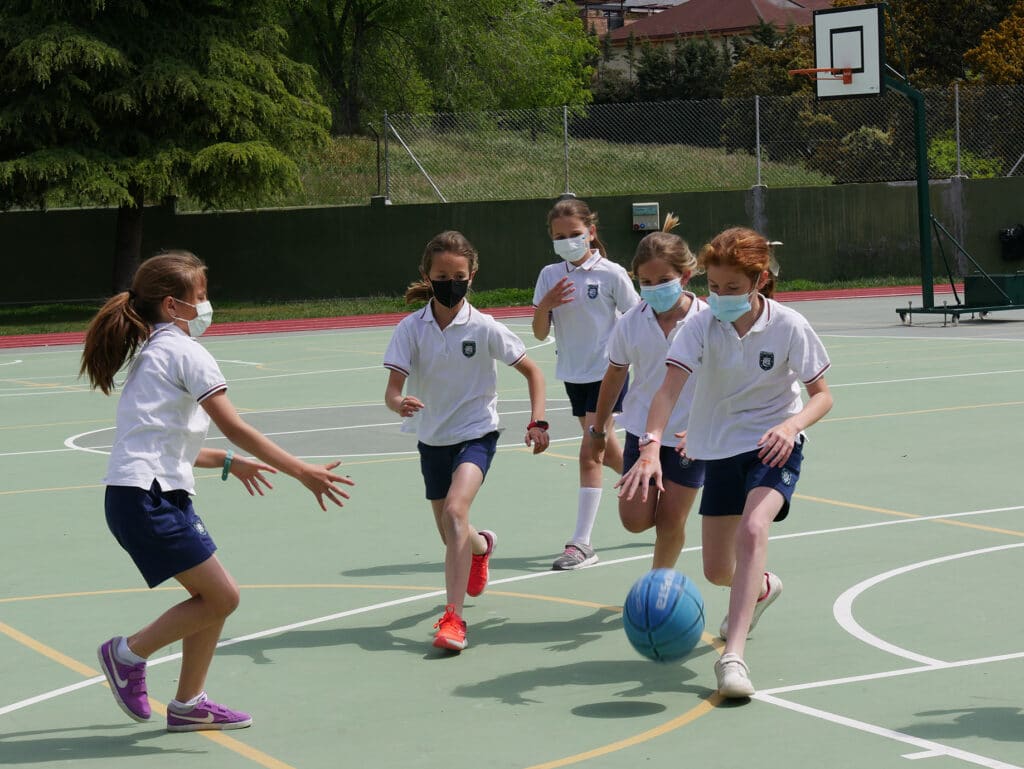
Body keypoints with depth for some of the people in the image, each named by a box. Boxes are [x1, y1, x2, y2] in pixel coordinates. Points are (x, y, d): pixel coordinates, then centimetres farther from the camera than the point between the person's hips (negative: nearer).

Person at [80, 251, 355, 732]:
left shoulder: (149, 354, 21)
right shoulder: (185, 351, -7)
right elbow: (235, 428, -13)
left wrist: (227, 462, 36)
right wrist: (300, 471, -12)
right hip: (148, 498, -10)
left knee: (213, 597, 12)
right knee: (221, 597, -8)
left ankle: (188, 704, 18)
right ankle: (128, 653, 3)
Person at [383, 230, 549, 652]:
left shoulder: (484, 328, -12)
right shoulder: (410, 329, -9)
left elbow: (531, 370, -1)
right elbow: (392, 389, -16)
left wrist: (538, 421, -13)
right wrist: (400, 403, -39)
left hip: (476, 433, -3)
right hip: (432, 439, 3)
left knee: (455, 510, -28)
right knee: (451, 537, 16)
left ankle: (453, 617, -27)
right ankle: (481, 545, 56)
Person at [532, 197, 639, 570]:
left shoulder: (611, 274, -9)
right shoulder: (550, 276, 2)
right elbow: (540, 333, 1)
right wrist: (545, 305, -17)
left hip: (608, 371, -5)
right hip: (573, 373, 5)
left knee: (591, 453, -12)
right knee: (608, 450, 14)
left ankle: (581, 543, -11)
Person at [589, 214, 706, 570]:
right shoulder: (631, 323, -7)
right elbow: (615, 375, 8)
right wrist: (597, 428, 16)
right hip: (642, 429, 2)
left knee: (671, 521, 2)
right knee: (635, 519, -3)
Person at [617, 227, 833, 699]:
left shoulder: (789, 327, -15)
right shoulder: (702, 326, -12)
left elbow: (822, 395, -7)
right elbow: (669, 388, -24)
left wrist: (791, 425, -29)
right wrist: (650, 448, -40)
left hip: (774, 446, -3)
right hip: (721, 449, 3)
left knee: (752, 529, -32)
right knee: (717, 571, 11)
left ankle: (733, 656, -36)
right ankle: (761, 589, 51)